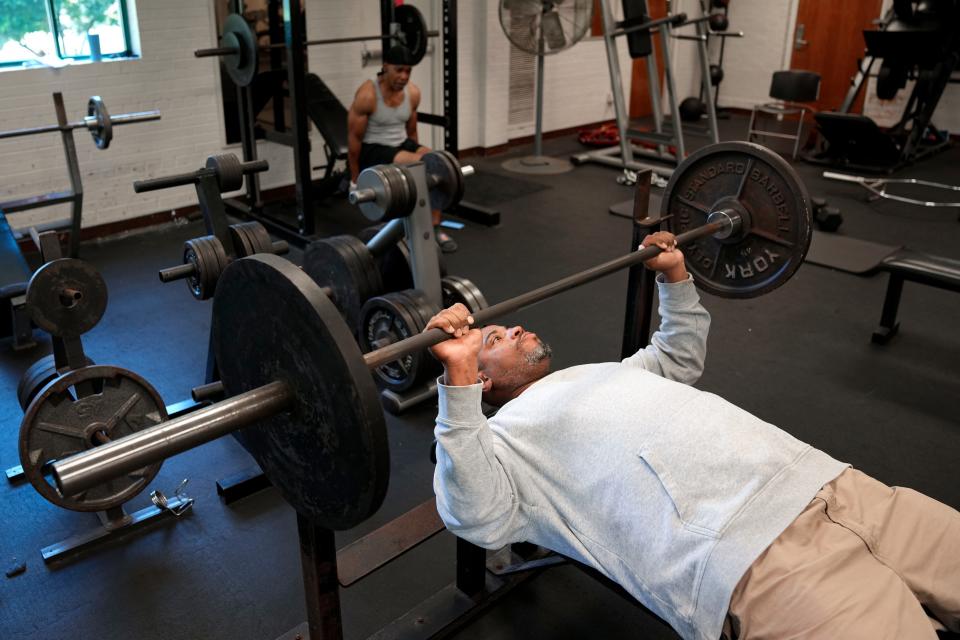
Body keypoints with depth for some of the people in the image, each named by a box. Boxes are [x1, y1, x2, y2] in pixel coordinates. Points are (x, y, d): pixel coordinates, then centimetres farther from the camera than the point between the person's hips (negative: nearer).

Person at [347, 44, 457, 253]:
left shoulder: (413, 92, -1)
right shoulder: (367, 95, -19)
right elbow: (354, 138, -12)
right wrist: (355, 178, -7)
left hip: (401, 144, 6)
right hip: (372, 150, -6)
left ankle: (434, 228, -13)